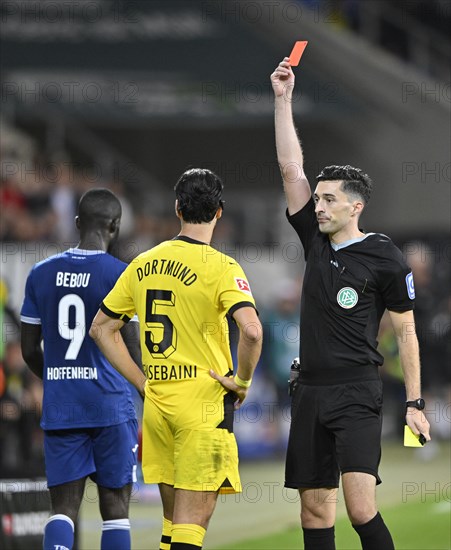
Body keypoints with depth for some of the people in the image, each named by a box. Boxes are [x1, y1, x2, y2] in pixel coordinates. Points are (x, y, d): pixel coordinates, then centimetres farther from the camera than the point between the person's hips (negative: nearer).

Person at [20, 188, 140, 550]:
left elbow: (30, 350, 11)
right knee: (115, 508, 5)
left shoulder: (41, 274, 6)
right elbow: (134, 352, -9)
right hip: (111, 406, -3)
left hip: (59, 409, 3)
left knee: (64, 508, 4)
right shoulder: (122, 276, -7)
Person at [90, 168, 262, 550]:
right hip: (204, 403, -6)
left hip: (156, 403, 6)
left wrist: (144, 383, 14)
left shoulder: (143, 265, 8)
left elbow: (101, 328, 14)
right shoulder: (220, 267, -10)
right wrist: (242, 380, -8)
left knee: (174, 518, 15)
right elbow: (251, 330, -24)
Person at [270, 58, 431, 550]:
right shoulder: (316, 242, 10)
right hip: (310, 392, 6)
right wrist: (283, 99, 6)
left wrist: (414, 403, -5)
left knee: (361, 509, -18)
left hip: (356, 394, -6)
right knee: (314, 511, 5)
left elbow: (405, 331, -1)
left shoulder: (384, 258, -4)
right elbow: (290, 168, 9)